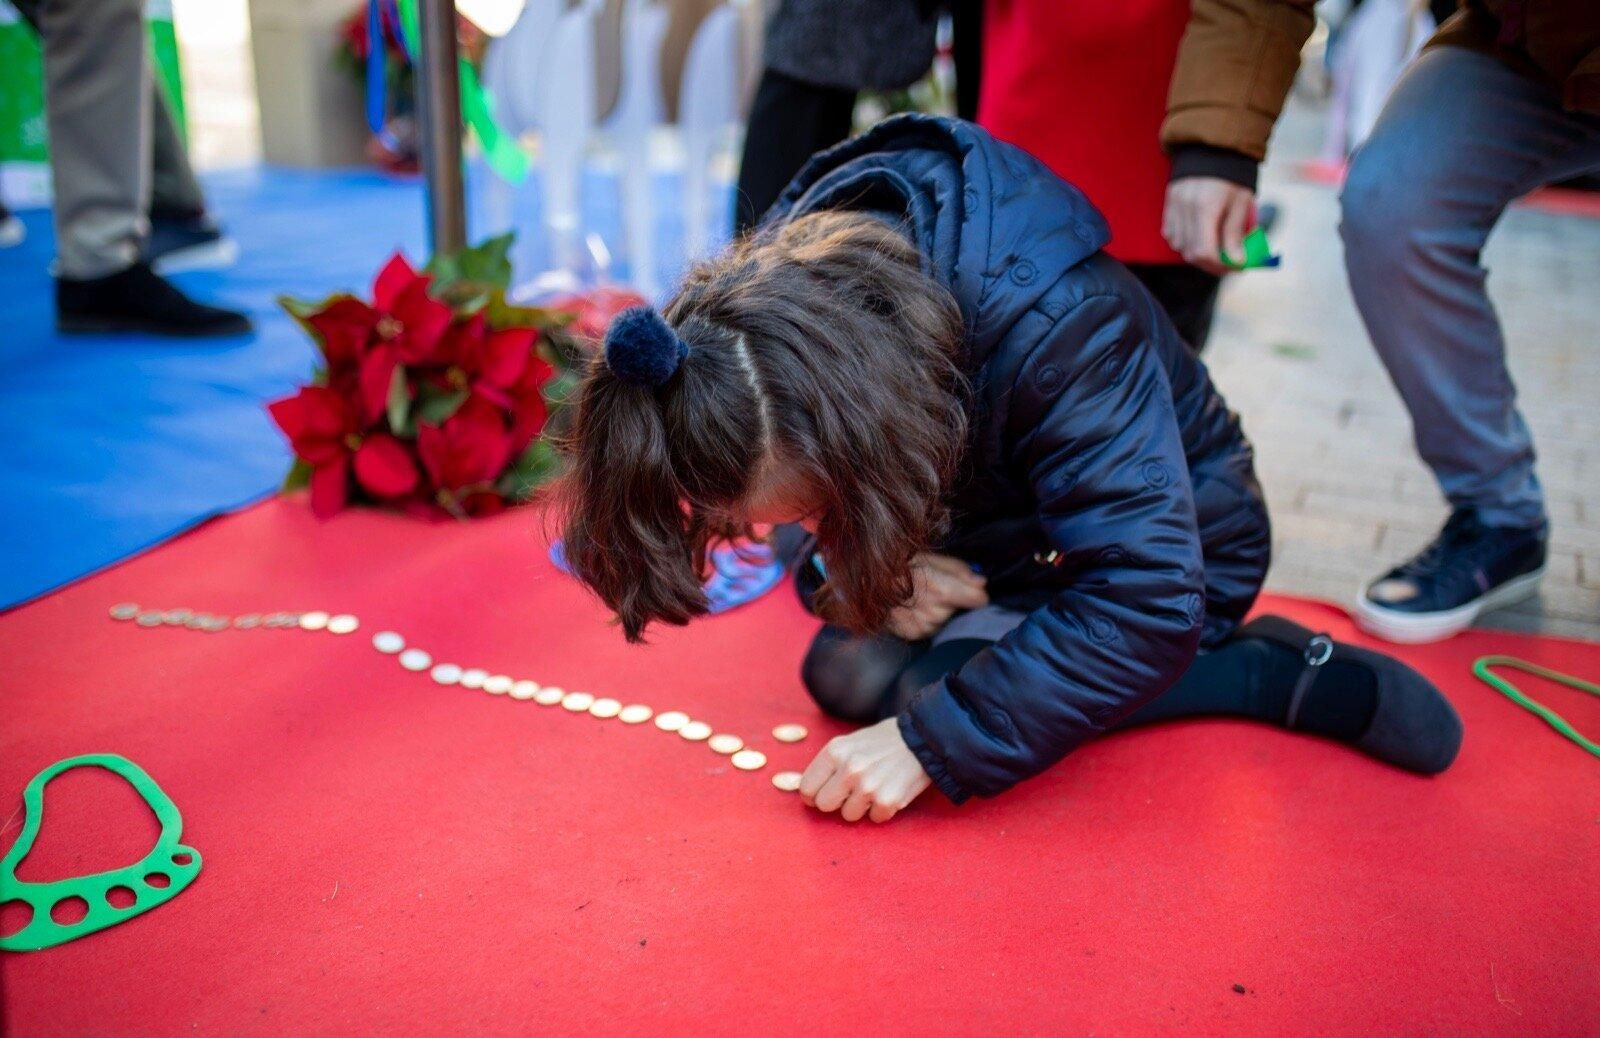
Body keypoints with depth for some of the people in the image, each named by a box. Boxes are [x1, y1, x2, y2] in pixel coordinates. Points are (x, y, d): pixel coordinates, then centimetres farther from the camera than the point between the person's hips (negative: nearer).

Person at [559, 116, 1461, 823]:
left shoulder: (1056, 329, -40)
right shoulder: (786, 284, -22)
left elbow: (1146, 603, -40)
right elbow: (814, 493, -4)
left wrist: (931, 743, -41)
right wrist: (863, 575, -25)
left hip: (1175, 551, -6)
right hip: (989, 533, 7)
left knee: (938, 692, -27)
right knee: (843, 673, -11)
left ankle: (1283, 672, -14)